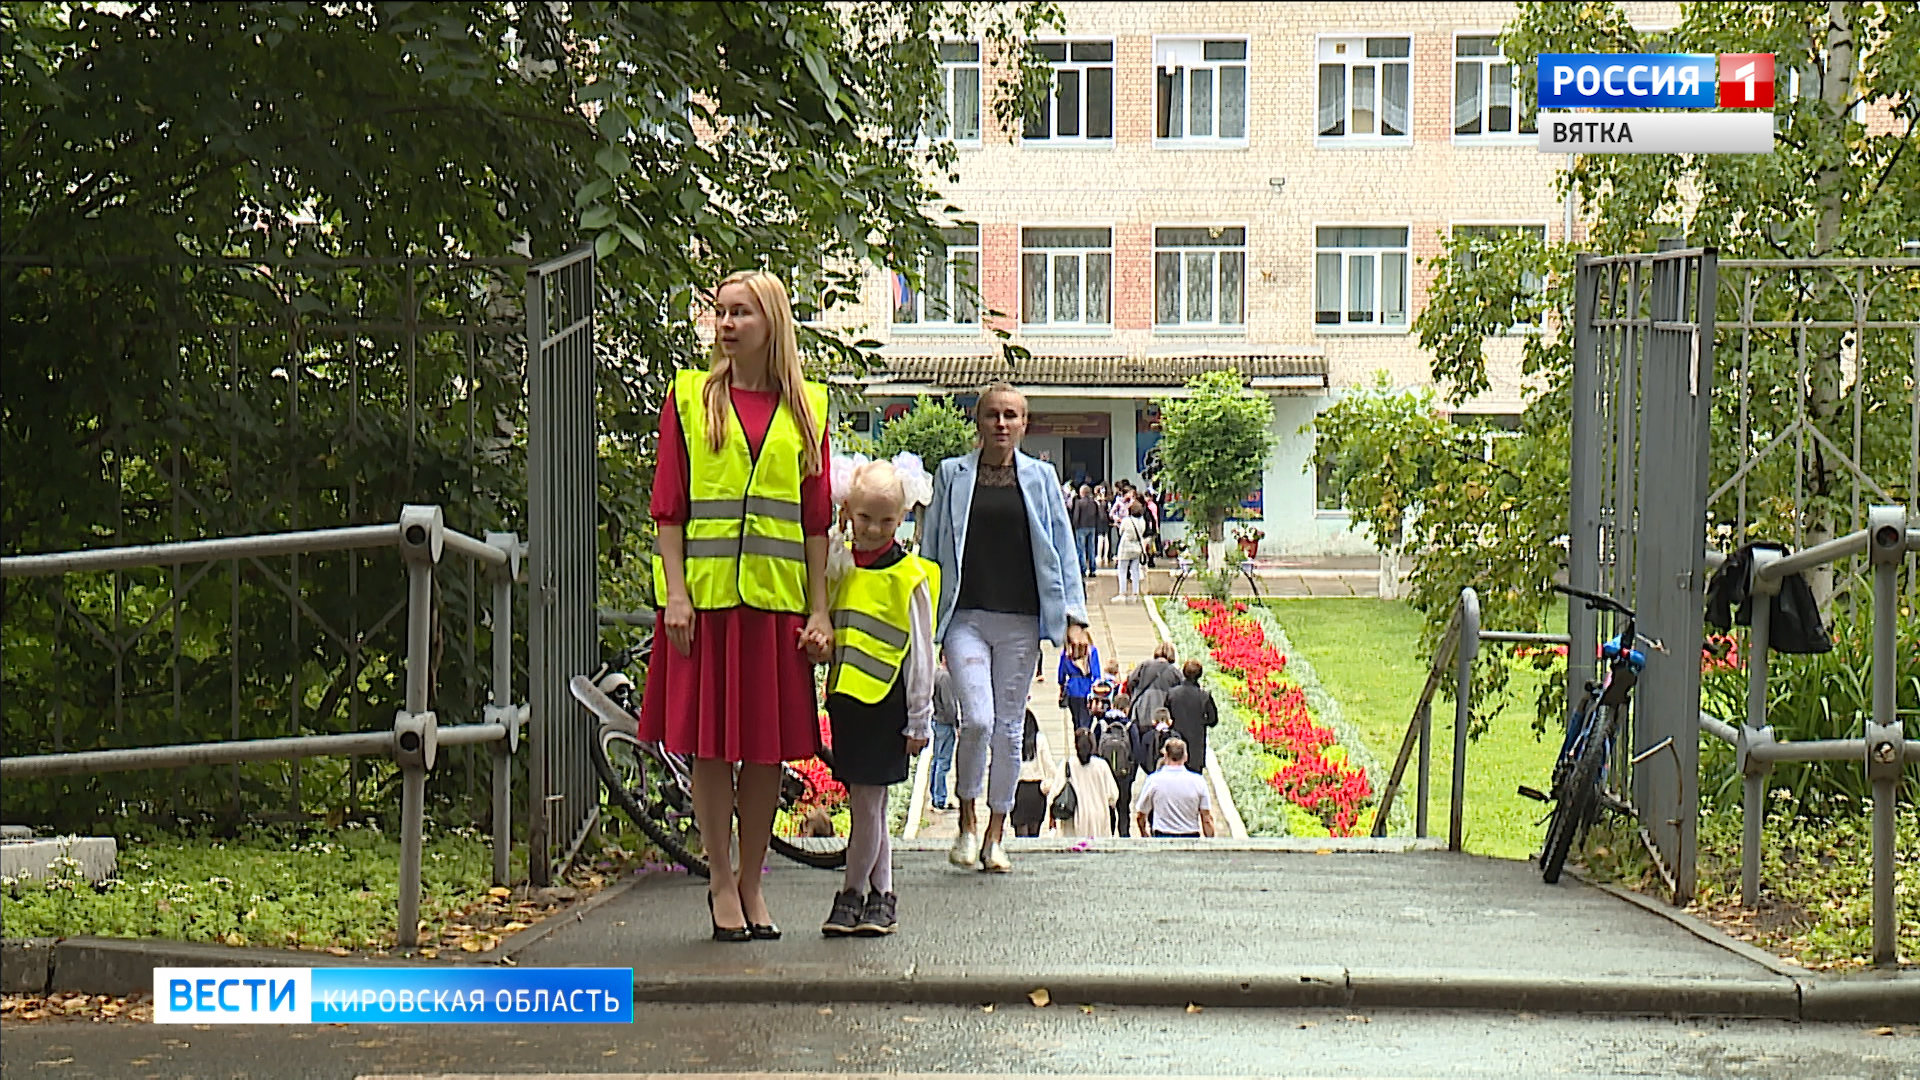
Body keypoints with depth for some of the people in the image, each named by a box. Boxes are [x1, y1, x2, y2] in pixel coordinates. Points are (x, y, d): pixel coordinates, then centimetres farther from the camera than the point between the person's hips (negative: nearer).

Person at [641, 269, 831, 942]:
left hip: (777, 596, 1)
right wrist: (675, 594, -8)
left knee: (769, 747, 4)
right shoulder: (689, 397, 5)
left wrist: (818, 609, 2)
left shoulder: (806, 408, 9)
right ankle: (722, 884, 10)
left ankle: (752, 884, 16)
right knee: (710, 744, 0)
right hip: (706, 592, -1)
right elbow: (669, 506, 2)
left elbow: (816, 519, 8)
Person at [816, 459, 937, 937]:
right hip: (845, 697, 6)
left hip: (885, 701, -6)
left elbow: (920, 652, -5)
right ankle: (881, 895, 17)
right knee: (868, 803, 11)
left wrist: (920, 719, -5)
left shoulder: (909, 576, -7)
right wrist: (821, 647, -2)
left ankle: (852, 895, 4)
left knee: (865, 800, -6)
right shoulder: (840, 568, 9)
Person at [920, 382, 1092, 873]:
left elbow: (1063, 549, 9)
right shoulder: (952, 474, 7)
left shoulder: (1041, 478, 9)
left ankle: (994, 837, 17)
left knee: (1009, 729, 5)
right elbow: (931, 548, 10)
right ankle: (967, 820, 5)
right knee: (977, 719, -17)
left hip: (1021, 620, 1)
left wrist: (1074, 618, 2)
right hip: (966, 615, -1)